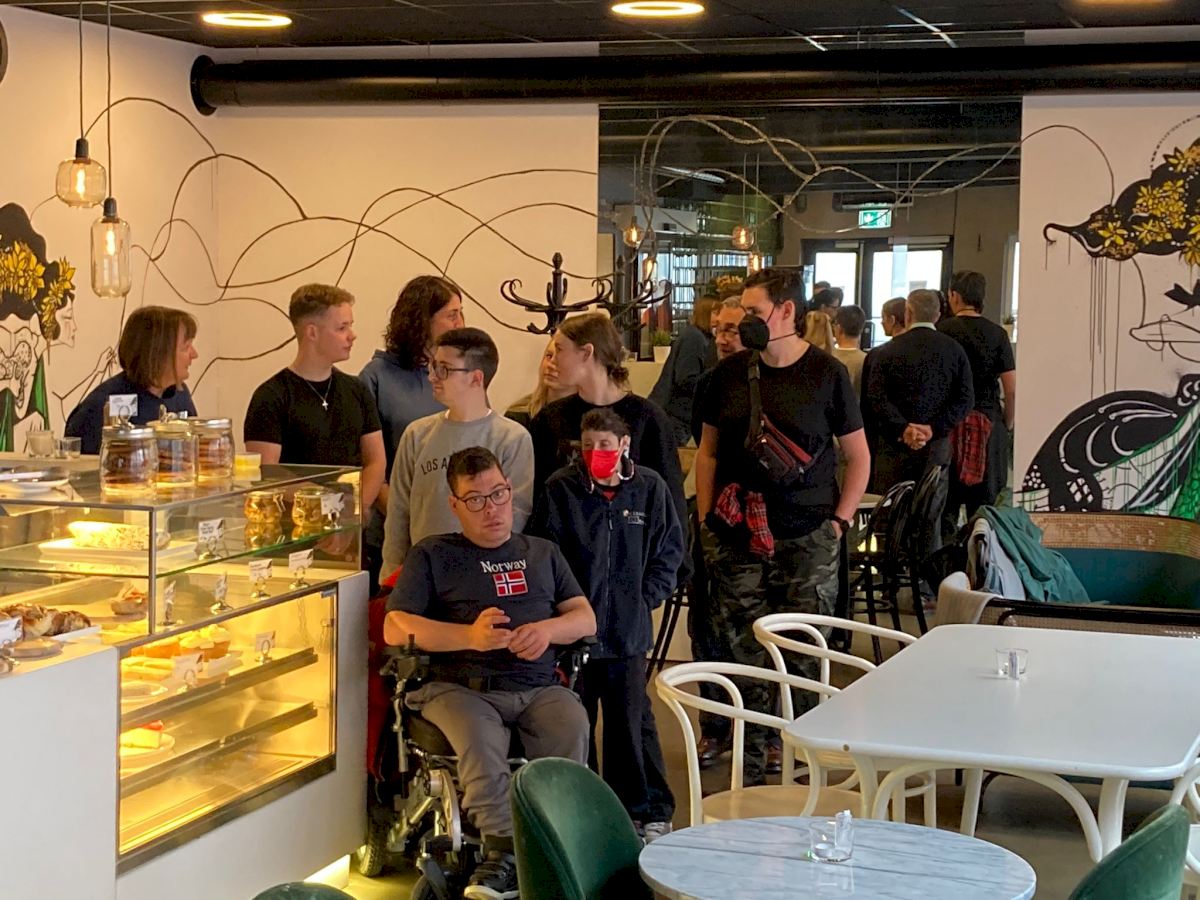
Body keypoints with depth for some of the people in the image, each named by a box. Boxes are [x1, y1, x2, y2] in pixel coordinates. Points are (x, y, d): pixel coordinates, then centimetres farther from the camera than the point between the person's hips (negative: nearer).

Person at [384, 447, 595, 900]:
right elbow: (395, 628, 5)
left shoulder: (542, 553, 27)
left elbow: (586, 618, 20)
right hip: (461, 688, -2)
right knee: (478, 743, -37)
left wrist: (548, 629, -4)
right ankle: (505, 853, -36)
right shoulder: (432, 556, 16)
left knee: (572, 729, -32)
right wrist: (469, 635, -10)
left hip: (539, 688, 2)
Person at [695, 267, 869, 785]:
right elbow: (708, 452, 16)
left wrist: (839, 521, -2)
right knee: (744, 659, 2)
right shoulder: (729, 374, 8)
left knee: (804, 661, -3)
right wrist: (706, 520, 7)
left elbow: (858, 456, 6)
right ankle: (750, 771, 10)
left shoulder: (827, 374, 0)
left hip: (806, 541, -2)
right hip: (736, 540, 3)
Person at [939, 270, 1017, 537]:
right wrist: (1008, 423, 12)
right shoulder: (997, 334, 0)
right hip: (989, 423, 1)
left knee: (946, 504, 4)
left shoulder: (943, 331, -4)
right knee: (984, 504, 7)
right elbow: (1011, 389, -2)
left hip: (949, 424, -1)